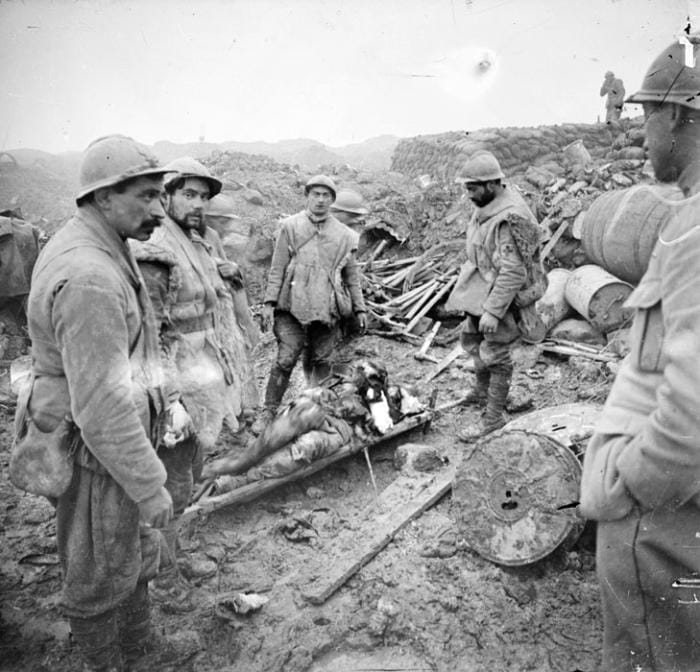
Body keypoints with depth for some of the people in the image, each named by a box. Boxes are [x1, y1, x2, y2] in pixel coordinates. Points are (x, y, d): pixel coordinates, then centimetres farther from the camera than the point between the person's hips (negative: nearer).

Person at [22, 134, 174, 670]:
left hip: (114, 428, 10)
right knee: (103, 571, 13)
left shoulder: (78, 245, 4)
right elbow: (102, 407, -30)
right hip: (97, 451, -10)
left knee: (136, 549, 26)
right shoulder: (89, 278, -30)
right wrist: (150, 488, -21)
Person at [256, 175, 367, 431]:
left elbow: (352, 275, 16)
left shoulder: (344, 235, 11)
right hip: (293, 306, -2)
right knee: (285, 360, -6)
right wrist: (269, 302, -5)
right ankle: (268, 413, 5)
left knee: (321, 361, 8)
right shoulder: (290, 227, 5)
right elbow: (277, 268, 2)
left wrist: (359, 308, 13)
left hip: (328, 309, 2)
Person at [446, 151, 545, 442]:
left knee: (495, 354, -1)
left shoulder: (509, 219, -27)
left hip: (506, 294, -10)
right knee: (471, 338, 22)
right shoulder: (487, 207, 3)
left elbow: (512, 272, -29)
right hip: (484, 287, 10)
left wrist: (493, 311, -29)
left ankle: (493, 417, 14)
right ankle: (482, 391, 44)